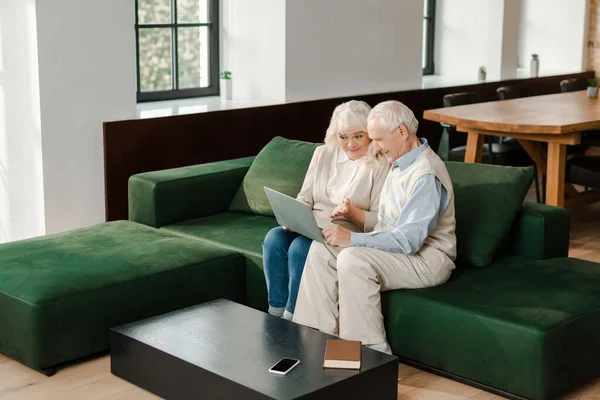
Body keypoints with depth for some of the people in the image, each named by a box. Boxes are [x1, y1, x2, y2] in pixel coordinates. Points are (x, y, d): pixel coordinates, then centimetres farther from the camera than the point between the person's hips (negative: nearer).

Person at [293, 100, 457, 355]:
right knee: (321, 250, -6)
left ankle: (371, 352, -20)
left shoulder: (426, 175, -21)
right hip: (393, 246, 10)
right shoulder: (400, 164, 10)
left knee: (353, 259, -32)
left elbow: (408, 240, -27)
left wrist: (352, 239, -26)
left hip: (427, 259, -10)